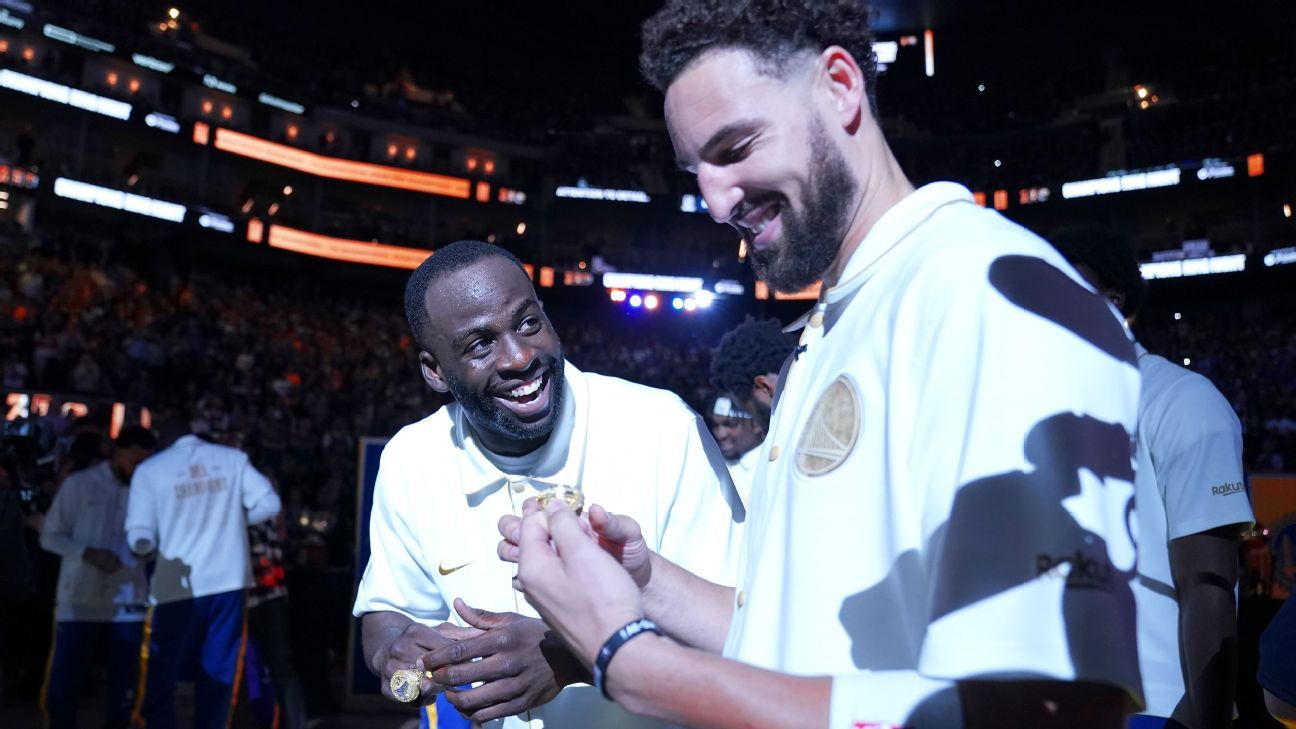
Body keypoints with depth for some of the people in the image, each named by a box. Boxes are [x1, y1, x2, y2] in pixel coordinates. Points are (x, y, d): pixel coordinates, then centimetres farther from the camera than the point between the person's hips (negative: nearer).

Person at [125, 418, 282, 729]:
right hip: (228, 582, 2)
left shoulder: (150, 469, -1)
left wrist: (154, 549, 4)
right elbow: (269, 504, 1)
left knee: (160, 680, 11)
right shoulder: (232, 458, 4)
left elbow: (139, 539, -10)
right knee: (217, 678, 12)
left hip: (178, 586, -2)